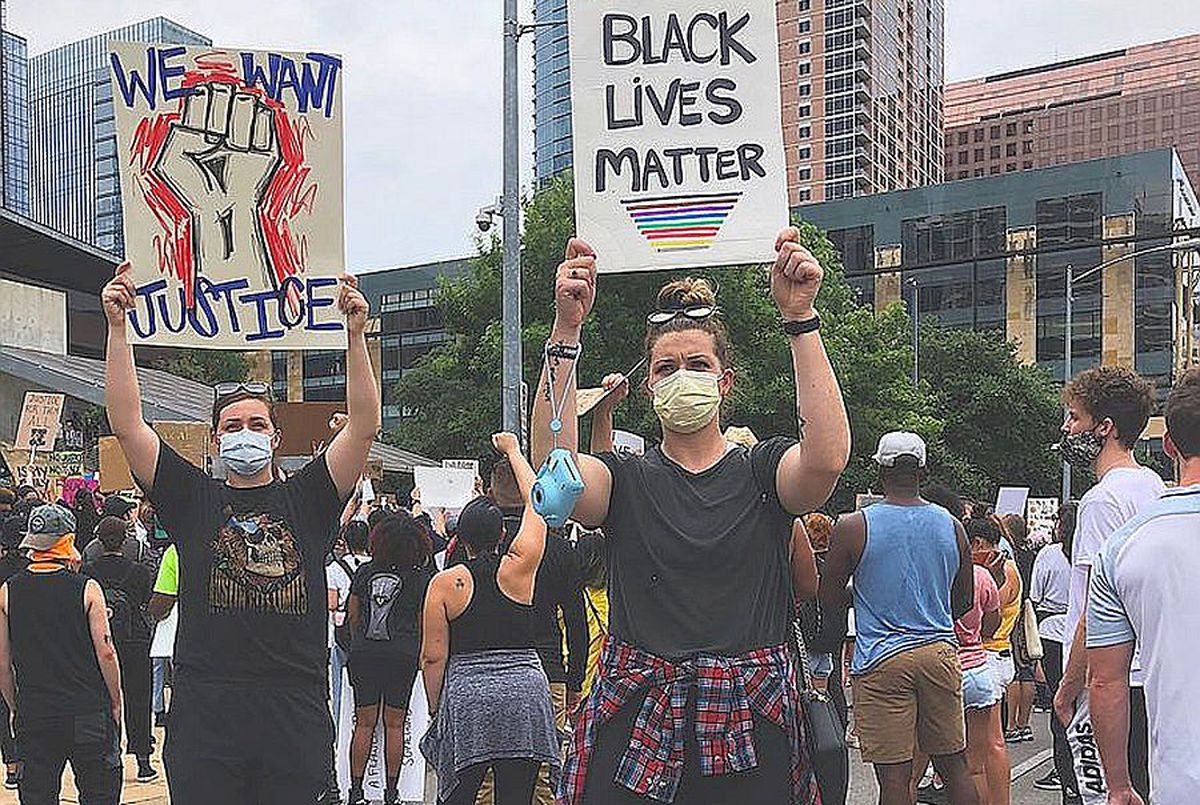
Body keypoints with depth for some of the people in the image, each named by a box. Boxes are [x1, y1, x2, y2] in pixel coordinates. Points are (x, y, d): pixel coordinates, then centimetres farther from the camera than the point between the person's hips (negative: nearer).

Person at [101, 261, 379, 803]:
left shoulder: (307, 500, 8)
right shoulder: (193, 500, 8)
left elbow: (364, 428, -2)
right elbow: (127, 425, 1)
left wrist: (356, 333, -10)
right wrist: (117, 326, -5)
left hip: (296, 715, 0)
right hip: (204, 713, 0)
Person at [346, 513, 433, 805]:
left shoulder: (365, 570, 0)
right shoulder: (421, 578, -6)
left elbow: (352, 614, 9)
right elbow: (423, 624, 1)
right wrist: (420, 654, 16)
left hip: (363, 653, 2)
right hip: (402, 656, -2)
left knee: (364, 723, 9)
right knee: (394, 724, 6)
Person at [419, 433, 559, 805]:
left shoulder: (444, 583, -1)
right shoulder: (518, 568, 1)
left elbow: (433, 655, -2)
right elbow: (536, 503, 14)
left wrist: (435, 708, 10)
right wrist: (513, 451, 25)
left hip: (465, 695, -1)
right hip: (524, 692, 1)